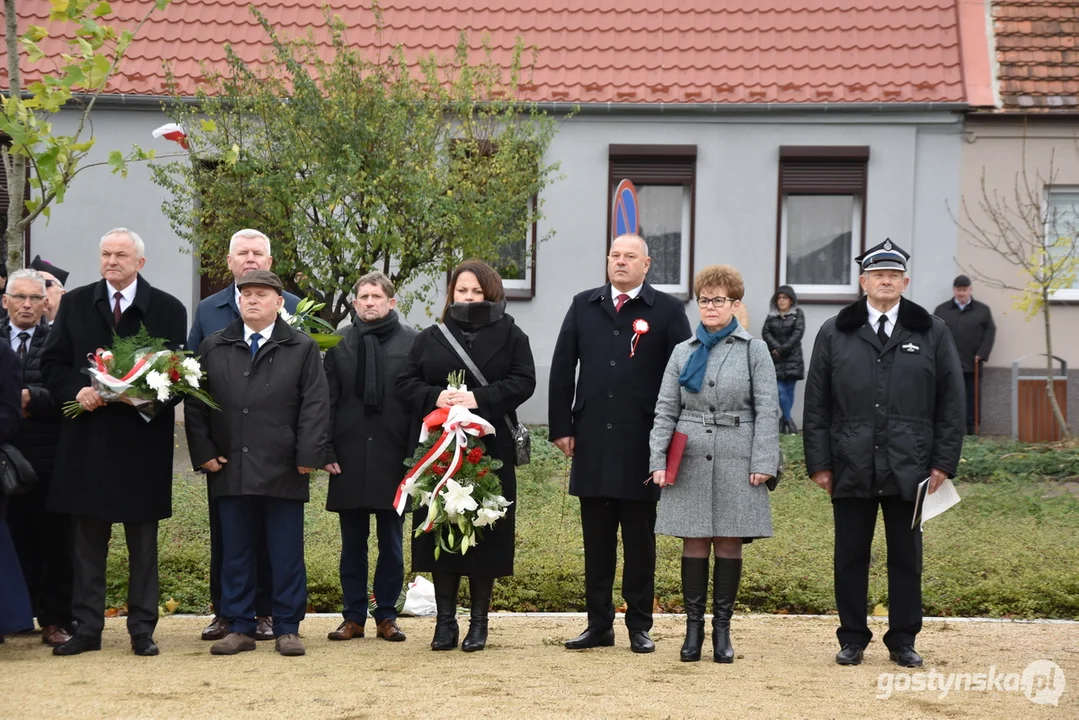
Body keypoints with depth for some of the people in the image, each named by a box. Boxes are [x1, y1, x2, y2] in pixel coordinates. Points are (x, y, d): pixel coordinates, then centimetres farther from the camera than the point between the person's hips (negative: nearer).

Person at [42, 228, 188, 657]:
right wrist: (77, 391, -11)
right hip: (87, 438, 2)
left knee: (143, 541, 5)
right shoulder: (76, 304, 8)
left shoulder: (167, 310, 2)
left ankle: (142, 629, 12)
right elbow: (52, 363, 7)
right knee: (88, 539, 6)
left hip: (143, 439, -2)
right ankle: (87, 628, 12)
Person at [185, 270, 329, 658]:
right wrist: (203, 452, 1)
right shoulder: (213, 348, 11)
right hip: (231, 470, 2)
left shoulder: (303, 348, 5)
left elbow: (315, 404, -1)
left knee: (287, 554, 3)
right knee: (235, 553, 7)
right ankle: (239, 627, 15)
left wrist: (307, 456, -9)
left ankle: (287, 628, 11)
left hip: (283, 470, -2)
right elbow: (195, 404, 10)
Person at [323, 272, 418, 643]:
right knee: (353, 542, 7)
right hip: (349, 458, 2)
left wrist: (414, 454, -7)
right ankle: (354, 616, 14)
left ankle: (386, 615, 14)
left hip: (393, 458, -1)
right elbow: (328, 401, 5)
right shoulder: (340, 344, 6)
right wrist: (327, 451, -2)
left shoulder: (412, 342, 1)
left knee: (391, 541, 6)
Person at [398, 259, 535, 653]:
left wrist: (480, 397, -16)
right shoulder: (429, 339, 13)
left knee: (485, 534, 0)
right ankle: (445, 620, 9)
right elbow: (406, 382, 7)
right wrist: (435, 397, -13)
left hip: (490, 449, -2)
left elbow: (523, 382, -4)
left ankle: (479, 621, 10)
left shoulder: (510, 336, 7)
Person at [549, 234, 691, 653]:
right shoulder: (584, 306, 10)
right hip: (592, 442, 3)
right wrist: (561, 427, 4)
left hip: (642, 444, -3)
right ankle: (599, 624, 15)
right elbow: (562, 369, 10)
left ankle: (639, 626, 13)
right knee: (596, 540, 8)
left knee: (640, 541, 5)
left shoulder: (667, 311, 1)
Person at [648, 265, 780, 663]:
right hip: (690, 461, 2)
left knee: (729, 542, 2)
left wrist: (763, 463, -8)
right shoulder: (682, 352, 11)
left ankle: (722, 629, 11)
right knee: (694, 542, 3)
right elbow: (665, 410, 9)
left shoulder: (754, 350, 4)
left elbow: (767, 410, 0)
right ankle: (693, 627, 10)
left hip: (736, 461, -2)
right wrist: (658, 461, 0)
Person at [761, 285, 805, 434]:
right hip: (776, 360, 1)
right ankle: (788, 419, -7)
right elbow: (765, 332, 2)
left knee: (789, 390, 0)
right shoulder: (771, 315, 12)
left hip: (793, 358, -1)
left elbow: (798, 333, -6)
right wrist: (776, 347, -13)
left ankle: (784, 419, 7)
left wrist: (783, 349, -12)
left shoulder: (798, 314, 5)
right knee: (781, 390, -9)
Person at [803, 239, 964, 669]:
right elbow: (816, 405, 6)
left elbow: (951, 404, 6)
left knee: (906, 557, 7)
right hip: (851, 469, 0)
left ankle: (903, 642, 17)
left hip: (909, 470, 0)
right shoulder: (834, 334, 6)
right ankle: (852, 640, 17)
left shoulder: (932, 333, 6)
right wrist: (819, 463, -1)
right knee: (850, 557, 6)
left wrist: (943, 463, 0)